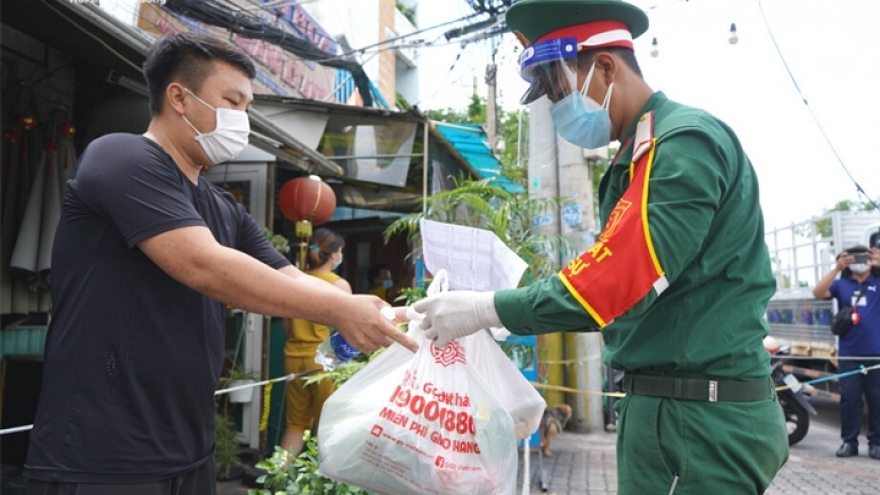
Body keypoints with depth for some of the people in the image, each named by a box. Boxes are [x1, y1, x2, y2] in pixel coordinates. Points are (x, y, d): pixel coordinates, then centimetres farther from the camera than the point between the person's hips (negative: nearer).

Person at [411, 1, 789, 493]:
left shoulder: (687, 142, -17)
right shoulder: (638, 158, 14)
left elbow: (617, 282, -25)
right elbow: (612, 283, 15)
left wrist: (487, 308, -18)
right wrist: (502, 302, 8)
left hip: (703, 418, -9)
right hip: (665, 408, 9)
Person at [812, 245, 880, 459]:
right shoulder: (841, 284, 8)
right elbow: (818, 293, -8)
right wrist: (837, 268, -15)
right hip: (849, 355, 0)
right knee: (849, 399, 2)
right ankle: (849, 441, 8)